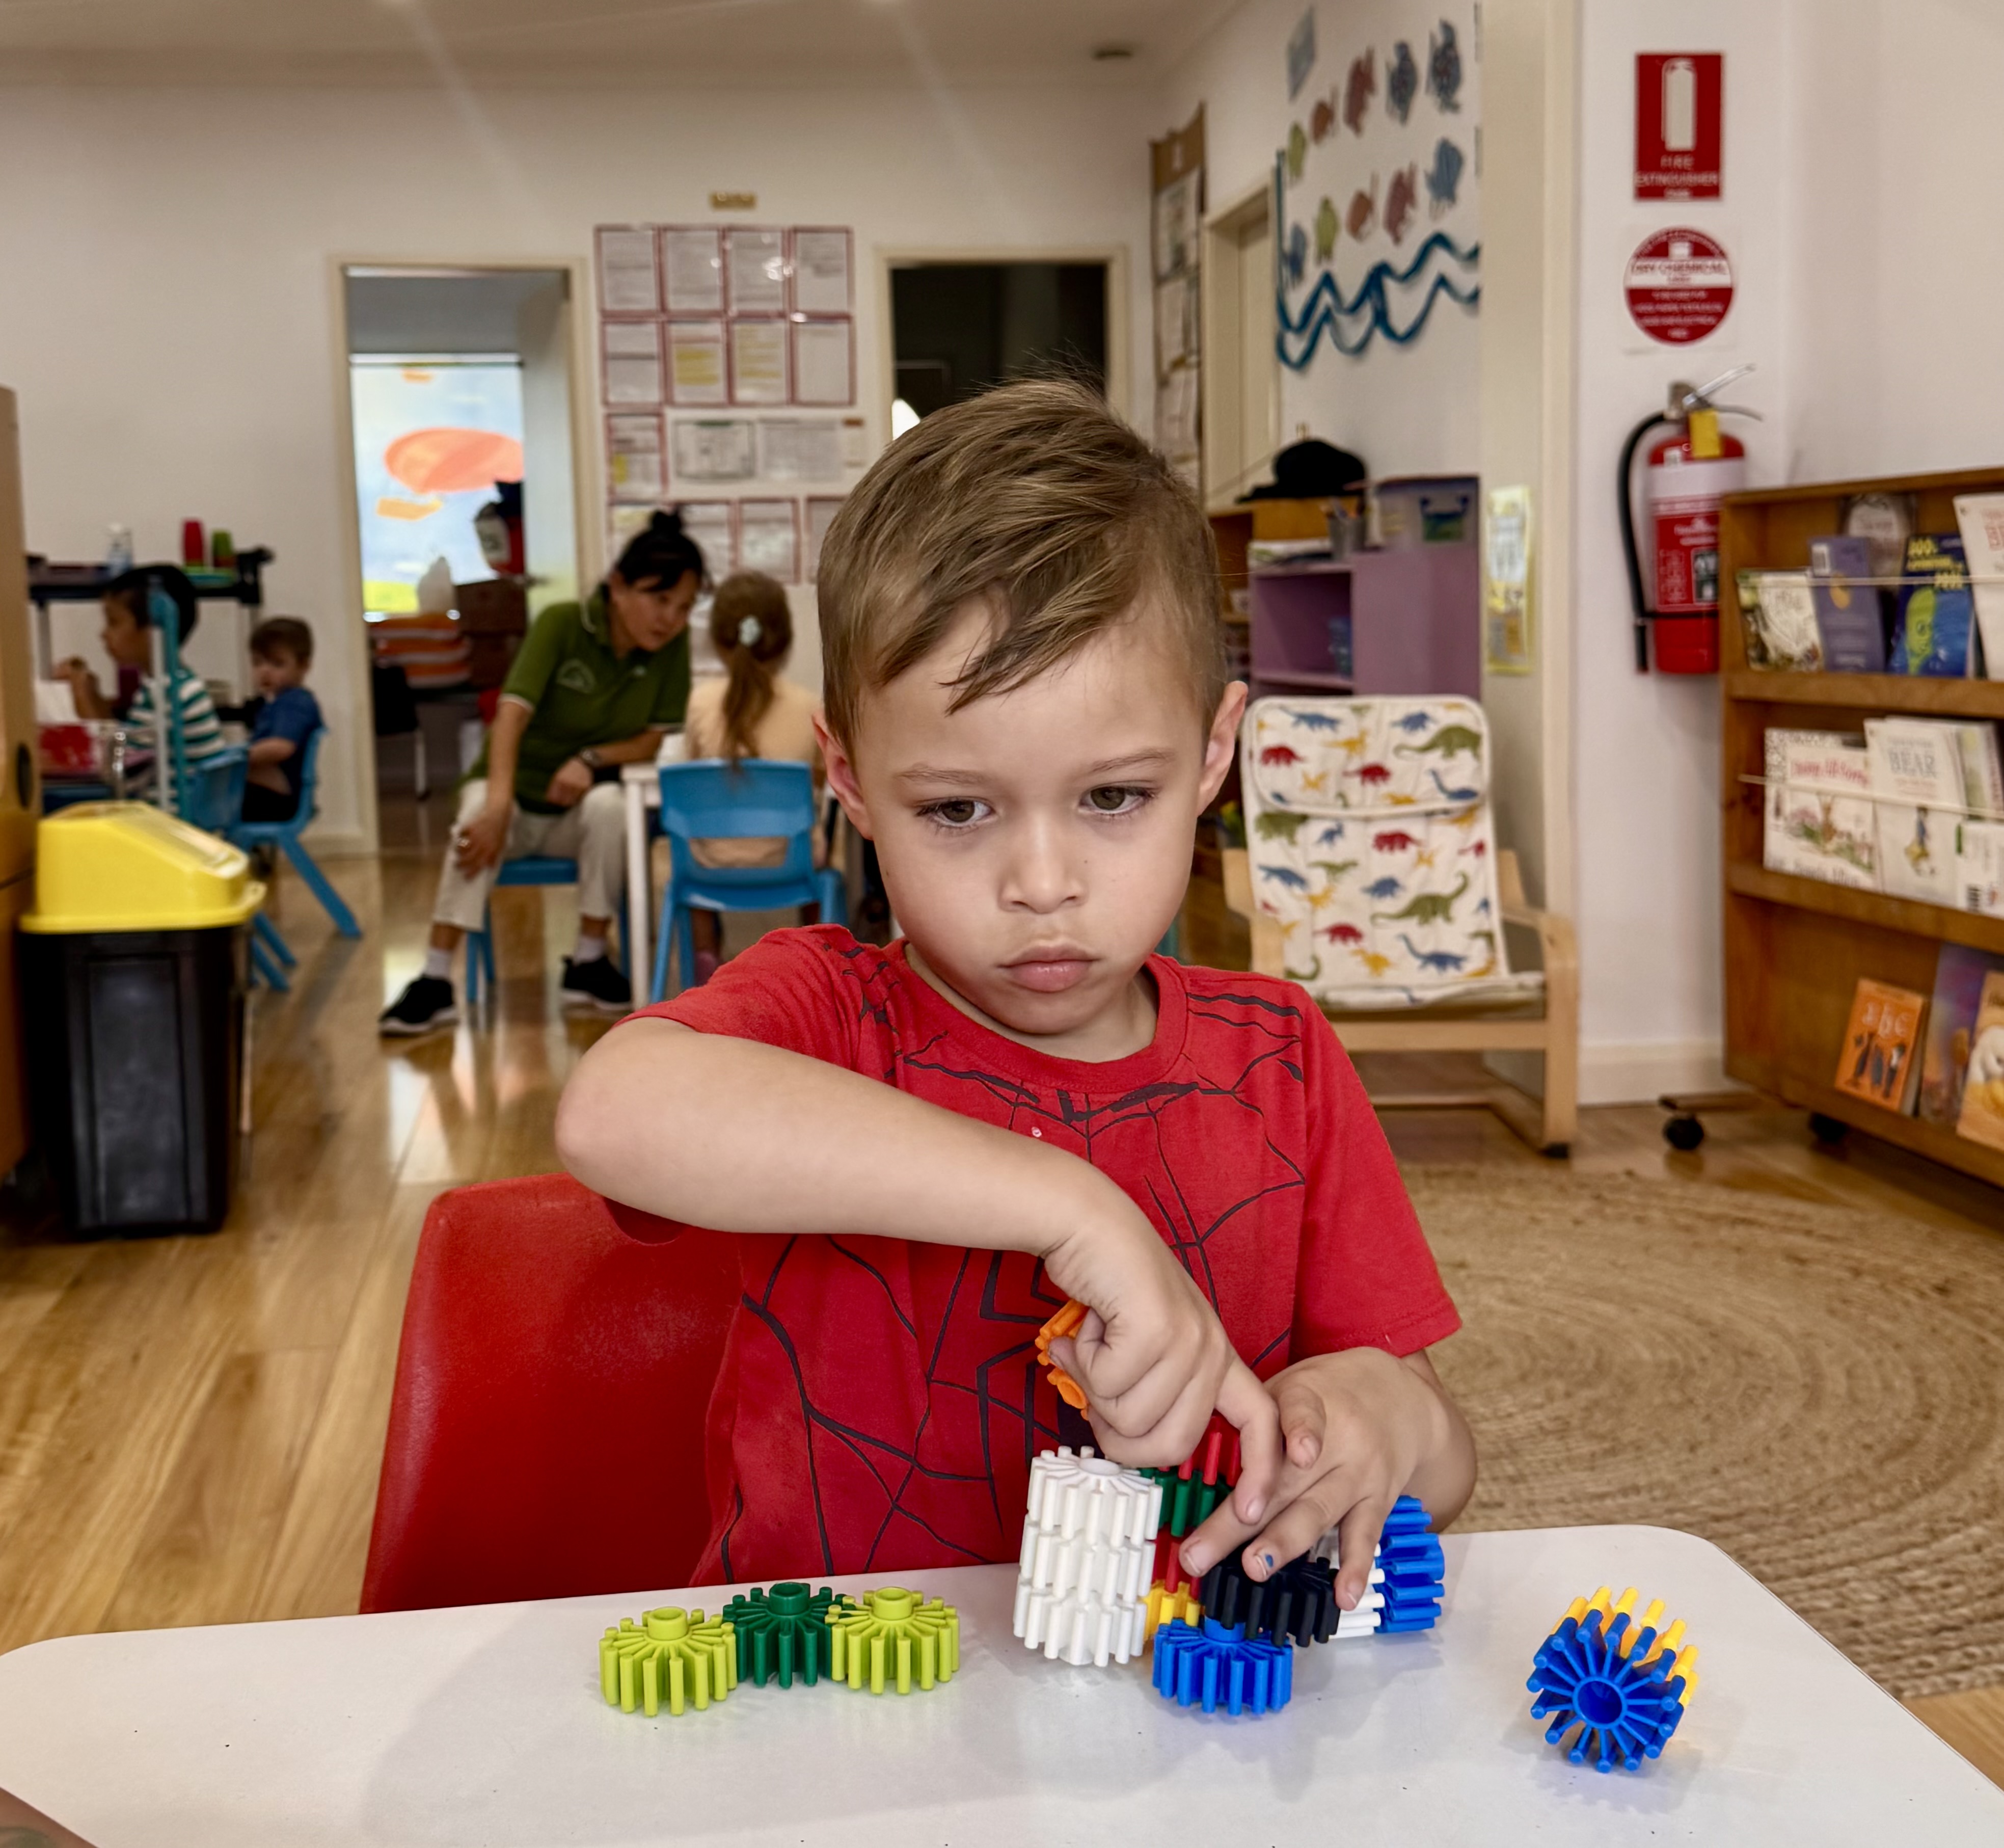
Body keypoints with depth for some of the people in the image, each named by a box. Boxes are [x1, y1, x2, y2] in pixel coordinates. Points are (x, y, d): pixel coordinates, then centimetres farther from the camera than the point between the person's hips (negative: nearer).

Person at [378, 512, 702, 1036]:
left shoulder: (673, 646, -7)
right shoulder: (561, 624, -16)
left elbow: (654, 739, -4)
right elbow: (512, 712, -27)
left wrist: (592, 759, -24)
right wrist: (498, 805, -42)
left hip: (579, 805, 2)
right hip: (517, 793, -2)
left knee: (608, 805, -32)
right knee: (480, 814, -34)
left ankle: (588, 962, -17)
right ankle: (435, 981, -36)